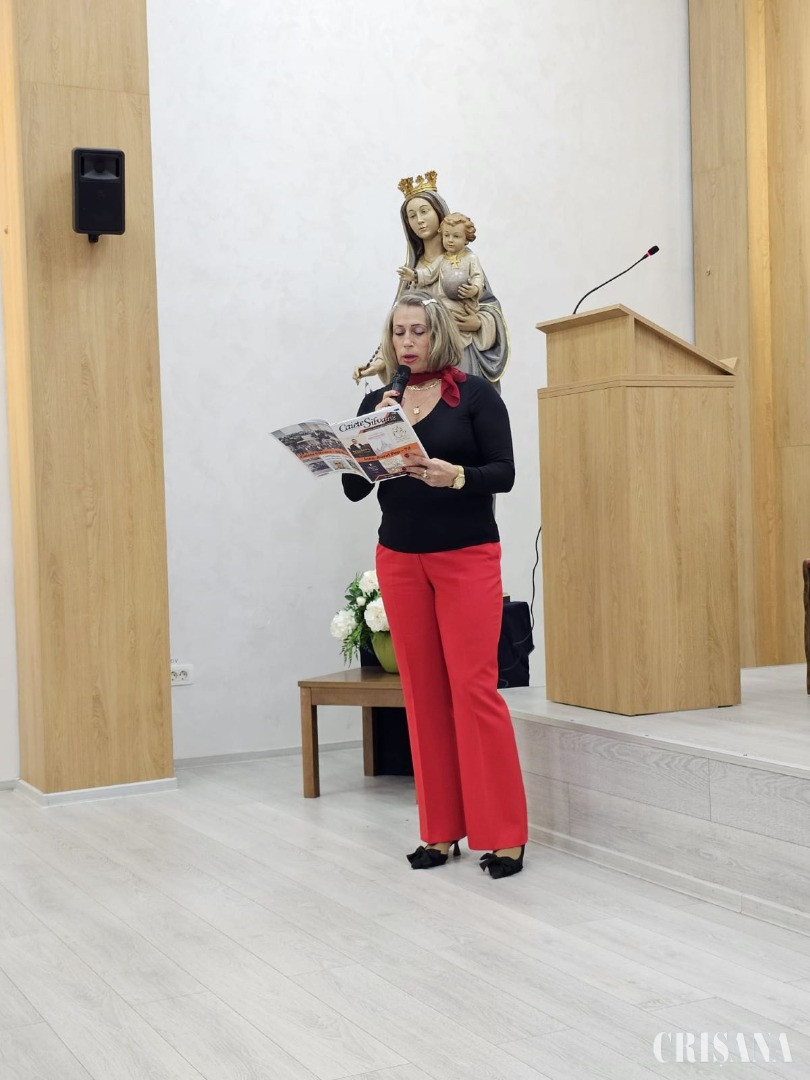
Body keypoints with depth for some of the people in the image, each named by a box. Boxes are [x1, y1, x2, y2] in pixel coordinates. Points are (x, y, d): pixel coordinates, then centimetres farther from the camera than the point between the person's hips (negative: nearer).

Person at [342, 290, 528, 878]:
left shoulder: (474, 393, -2)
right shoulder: (377, 401, 9)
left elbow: (503, 473, -8)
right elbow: (354, 488, 5)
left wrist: (454, 475, -27)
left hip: (467, 558, -4)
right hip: (400, 560, 4)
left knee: (474, 687, -9)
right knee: (423, 691, 5)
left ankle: (503, 834, -1)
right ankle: (440, 830, 12)